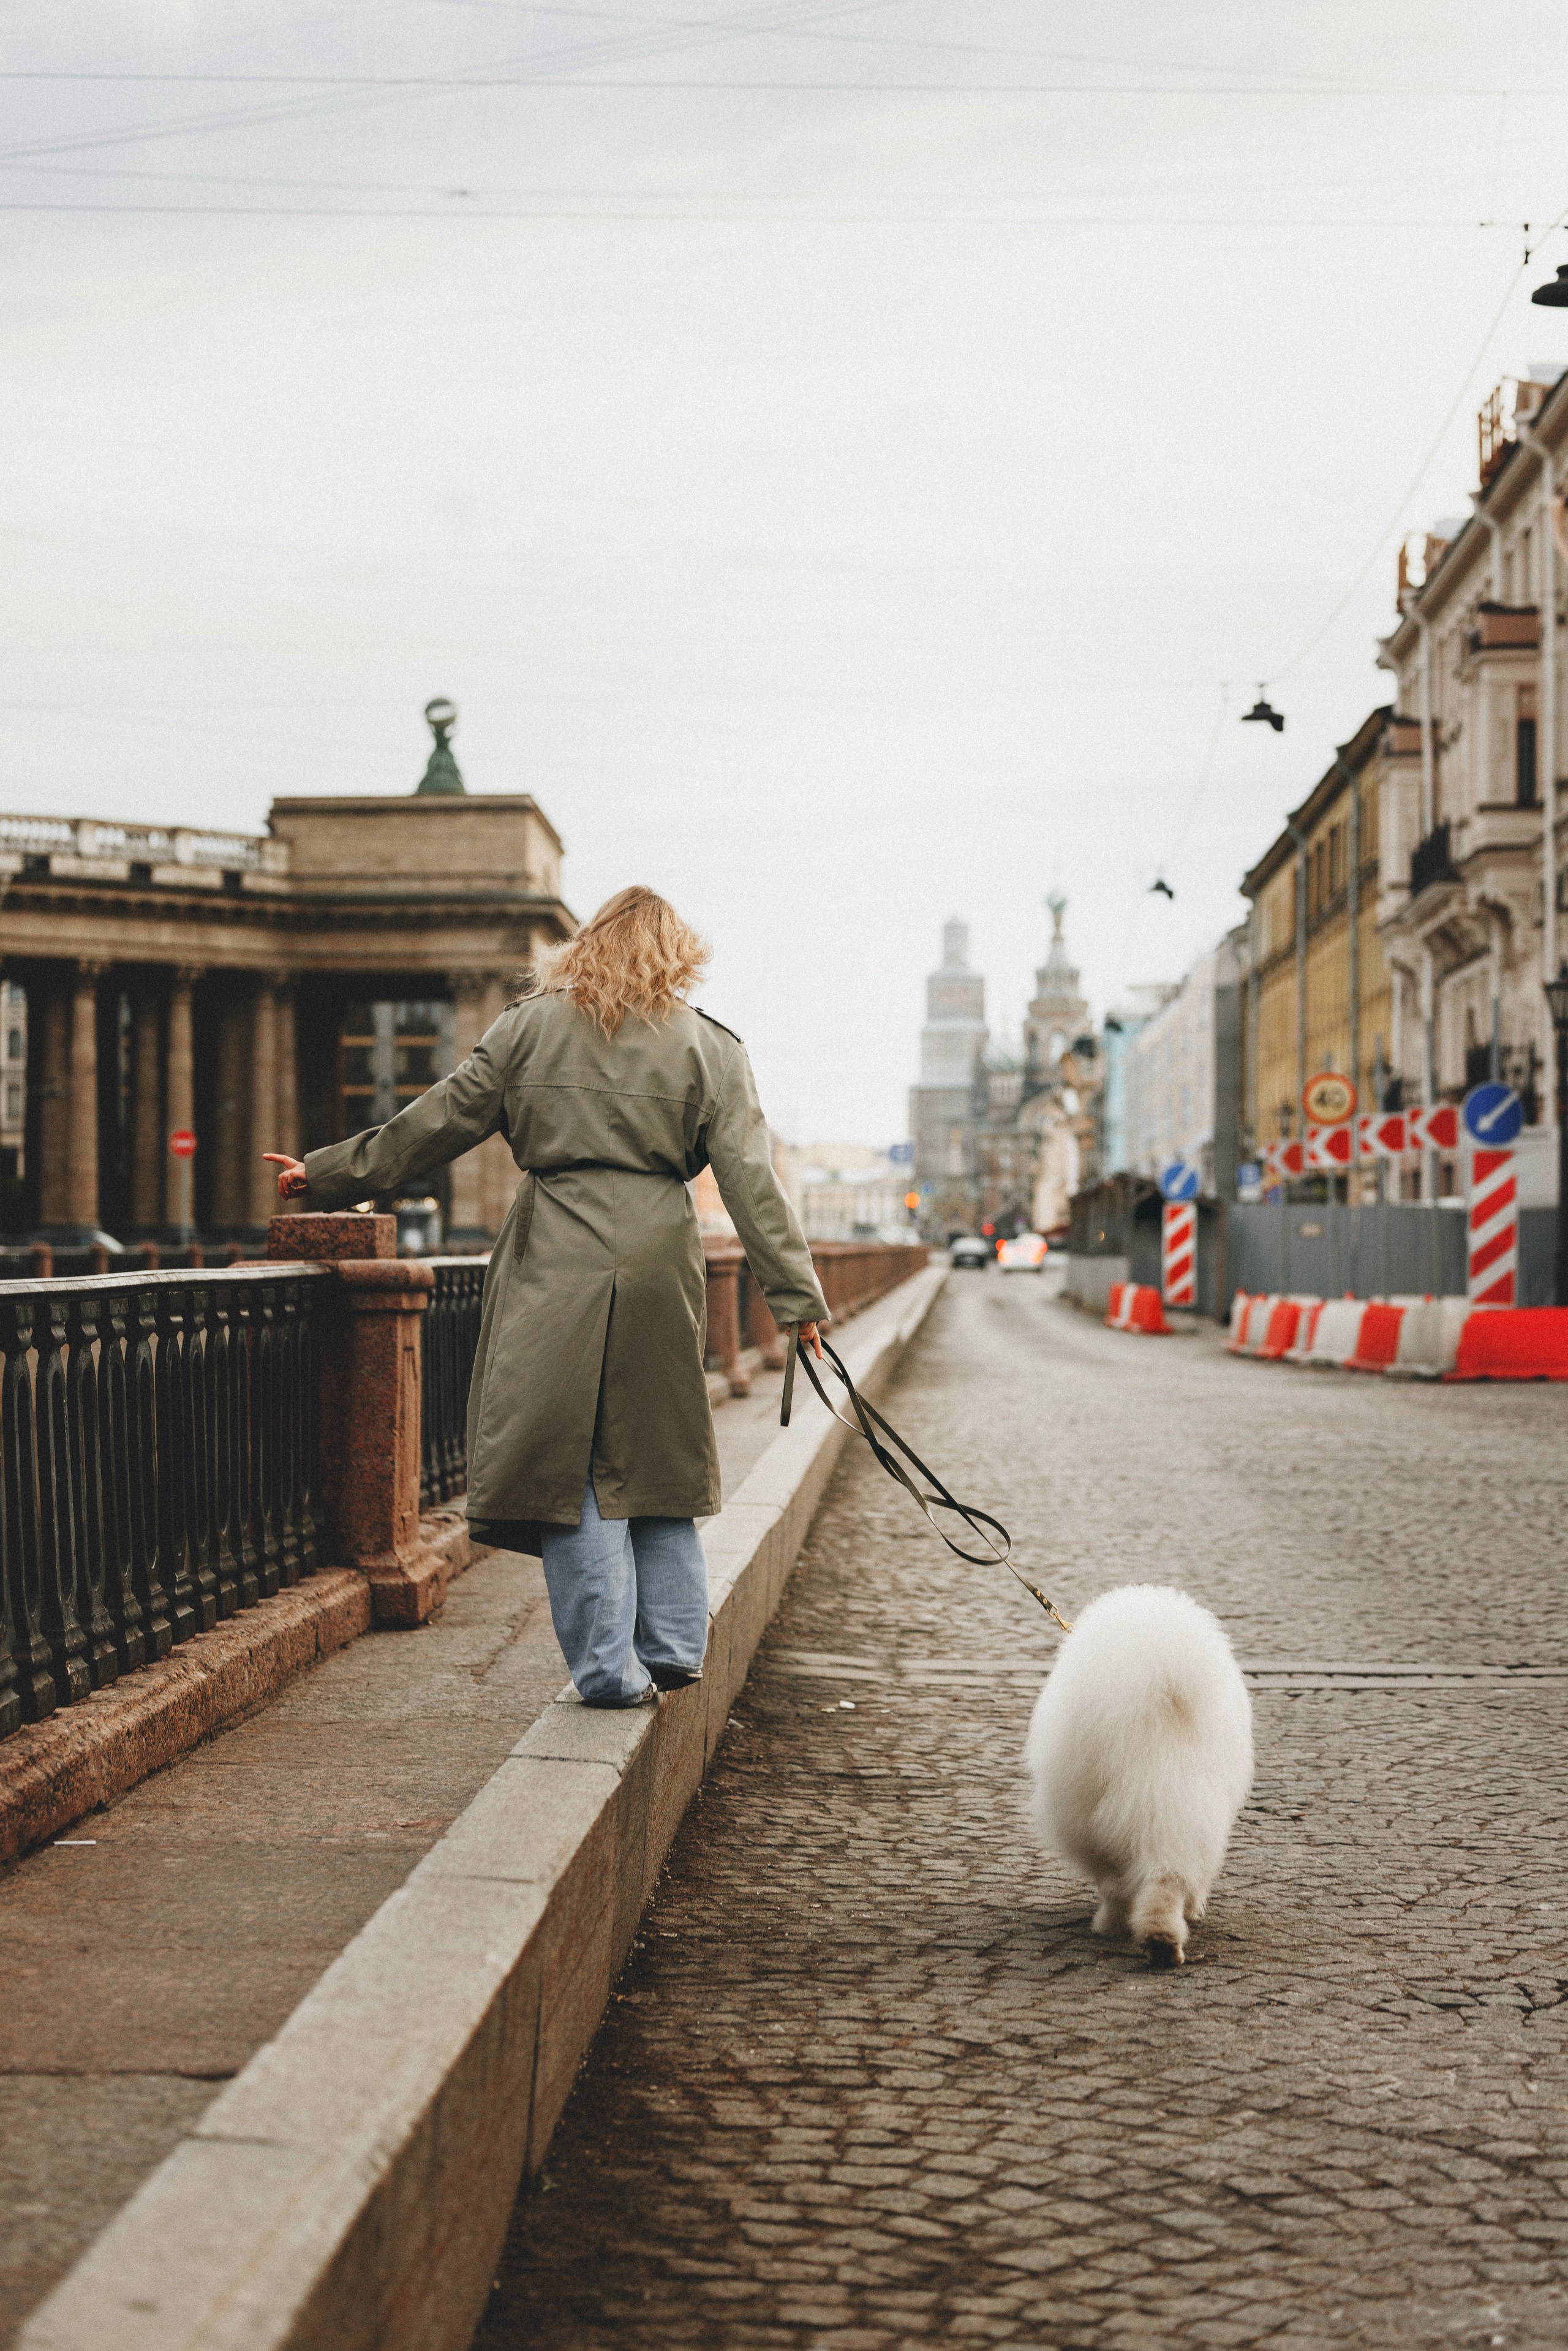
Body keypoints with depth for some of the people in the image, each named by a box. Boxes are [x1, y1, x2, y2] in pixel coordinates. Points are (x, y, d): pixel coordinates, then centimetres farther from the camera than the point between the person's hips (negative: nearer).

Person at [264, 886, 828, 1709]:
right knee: (654, 1453, 15)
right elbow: (751, 1178, 1)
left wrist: (328, 1176, 17)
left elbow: (437, 1123, 8)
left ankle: (610, 1666, 3)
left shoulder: (530, 1026, 6)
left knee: (571, 1466, 3)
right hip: (658, 1268, 2)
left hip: (554, 1265, -1)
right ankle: (672, 1648, 17)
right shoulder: (708, 1047, 7)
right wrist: (796, 1293, 0)